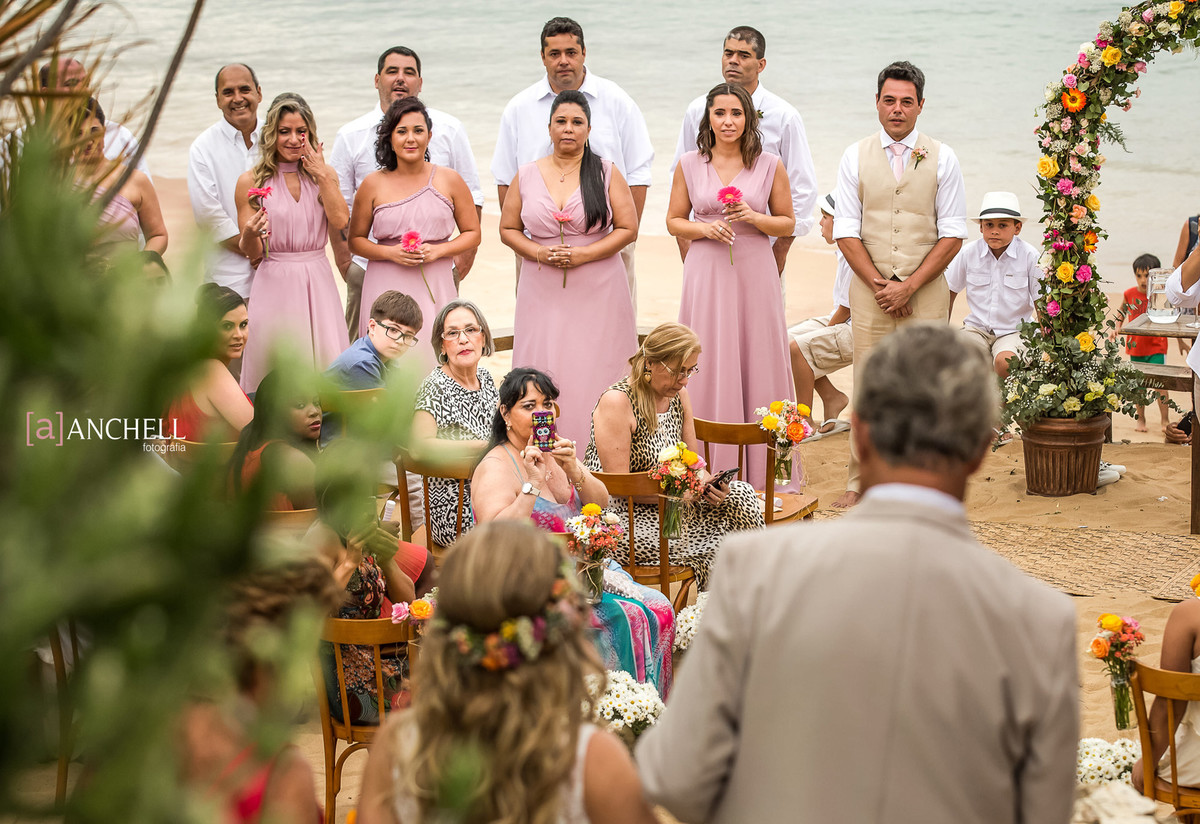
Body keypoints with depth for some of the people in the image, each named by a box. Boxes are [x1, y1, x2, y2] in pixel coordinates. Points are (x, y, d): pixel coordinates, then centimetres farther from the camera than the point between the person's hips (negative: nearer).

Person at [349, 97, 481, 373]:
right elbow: (355, 240, 10)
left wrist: (438, 250, -7)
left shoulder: (449, 181, 5)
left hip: (434, 288, 1)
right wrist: (390, 252, -8)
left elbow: (472, 233, 11)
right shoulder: (374, 184, 4)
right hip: (386, 288, 0)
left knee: (435, 364, -7)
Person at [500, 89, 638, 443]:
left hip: (597, 294, -2)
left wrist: (583, 254, -12)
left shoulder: (606, 174, 3)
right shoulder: (527, 176, 9)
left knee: (594, 375, -3)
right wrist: (539, 252, -7)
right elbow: (508, 229, 12)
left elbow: (628, 229, 0)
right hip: (543, 295, 2)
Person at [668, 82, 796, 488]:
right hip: (706, 273, 0)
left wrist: (755, 218, -11)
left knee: (758, 363, 1)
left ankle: (761, 473, 9)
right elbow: (674, 221, 9)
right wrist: (705, 229, -10)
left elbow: (787, 222, 8)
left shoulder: (770, 166, 2)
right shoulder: (689, 165, 4)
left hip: (755, 274, 0)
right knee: (709, 367, 0)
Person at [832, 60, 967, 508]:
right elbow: (846, 231, 3)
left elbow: (952, 235, 0)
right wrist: (880, 285, -8)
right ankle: (860, 481, 9)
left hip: (926, 291, 0)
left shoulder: (942, 159, 3)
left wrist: (908, 286, -9)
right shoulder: (856, 157, 6)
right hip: (869, 290, 1)